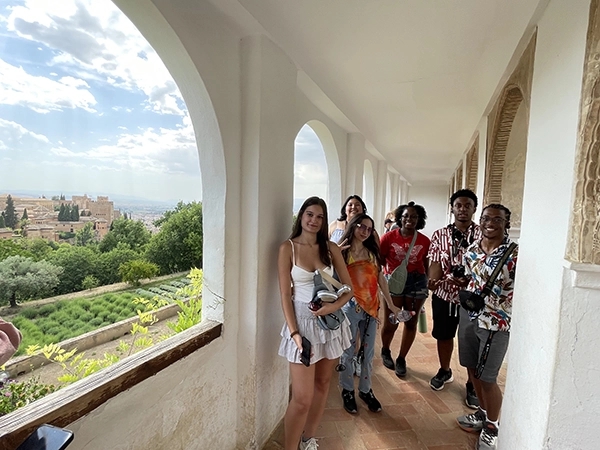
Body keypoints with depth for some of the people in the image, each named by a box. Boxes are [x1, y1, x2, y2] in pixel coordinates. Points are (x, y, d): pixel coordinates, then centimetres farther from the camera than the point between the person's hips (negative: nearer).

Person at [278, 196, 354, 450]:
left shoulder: (331, 248, 2)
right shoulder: (287, 248, -7)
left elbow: (349, 287, 4)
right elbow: (285, 295, -8)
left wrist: (334, 306, -15)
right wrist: (294, 332, -15)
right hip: (303, 321, -4)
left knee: (322, 384, 17)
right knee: (302, 398, -2)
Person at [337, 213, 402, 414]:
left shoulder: (372, 252, 6)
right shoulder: (343, 252, -7)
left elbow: (380, 278, 11)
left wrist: (390, 303, 13)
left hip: (371, 307, 4)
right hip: (350, 307, -4)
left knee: (368, 352, 15)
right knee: (348, 352, 9)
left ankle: (365, 390, 33)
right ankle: (347, 391, 29)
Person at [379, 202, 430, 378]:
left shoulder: (424, 241, 0)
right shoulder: (389, 237, -7)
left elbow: (425, 265, 10)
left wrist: (425, 285, 13)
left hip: (417, 282, 3)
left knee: (411, 323, 9)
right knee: (390, 323, 3)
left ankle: (401, 359, 29)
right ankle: (385, 351, 34)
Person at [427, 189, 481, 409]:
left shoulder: (483, 234, -5)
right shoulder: (439, 235, 0)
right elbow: (435, 262, -5)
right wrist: (434, 279, -26)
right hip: (444, 295, 2)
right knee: (444, 336, 19)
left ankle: (472, 385, 30)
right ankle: (444, 371, 44)